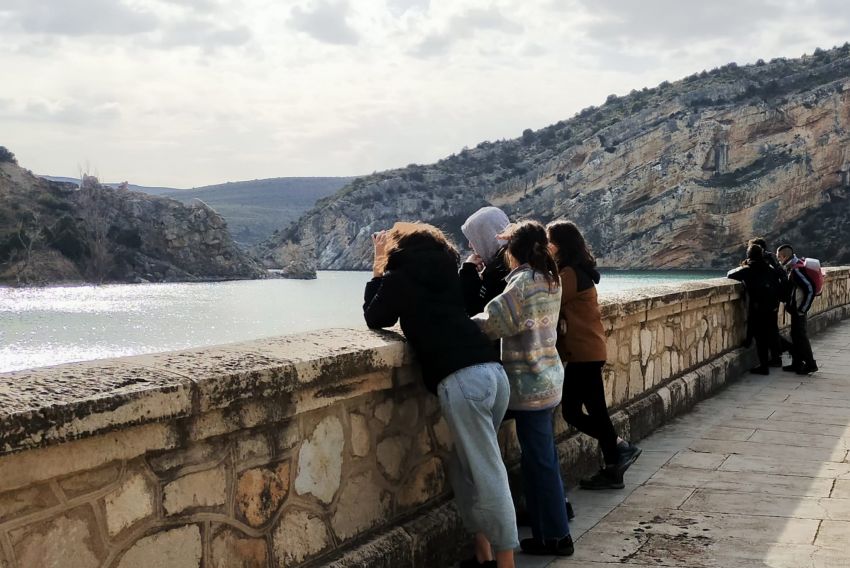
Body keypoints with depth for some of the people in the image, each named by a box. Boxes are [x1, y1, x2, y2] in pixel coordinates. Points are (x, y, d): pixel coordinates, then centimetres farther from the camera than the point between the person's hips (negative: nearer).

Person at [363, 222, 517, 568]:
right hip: (494, 372, 7)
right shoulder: (446, 268, 23)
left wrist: (380, 268, 23)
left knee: (489, 478, -4)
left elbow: (375, 318, 19)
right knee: (467, 468, 18)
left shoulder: (400, 274, 7)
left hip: (462, 380, -7)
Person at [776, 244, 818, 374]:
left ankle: (810, 364, 5)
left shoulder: (796, 270, -21)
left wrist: (802, 309, -20)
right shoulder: (793, 268, 8)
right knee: (795, 336, 14)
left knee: (801, 337, -3)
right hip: (796, 309, 10)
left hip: (798, 310, -10)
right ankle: (797, 364, 21)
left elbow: (810, 289, -25)